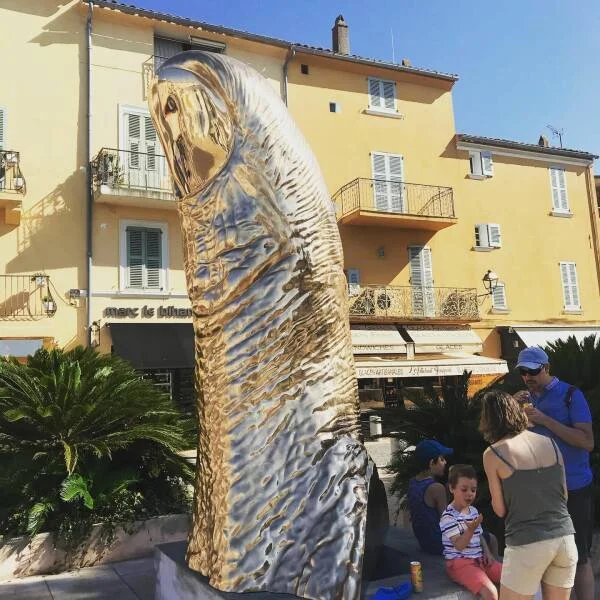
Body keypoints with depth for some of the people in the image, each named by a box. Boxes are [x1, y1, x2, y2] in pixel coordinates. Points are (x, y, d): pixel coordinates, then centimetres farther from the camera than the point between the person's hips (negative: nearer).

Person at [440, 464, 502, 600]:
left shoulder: (474, 511, 11)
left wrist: (487, 553, 4)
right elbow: (459, 545, -21)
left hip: (479, 559, 8)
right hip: (460, 563, -8)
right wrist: (471, 529, -37)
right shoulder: (448, 516, -15)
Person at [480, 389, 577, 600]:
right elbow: (564, 494, 13)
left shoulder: (493, 454, -7)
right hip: (565, 538, 5)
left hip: (527, 543, -5)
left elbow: (500, 510, -2)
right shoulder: (550, 443, 6)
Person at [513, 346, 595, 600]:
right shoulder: (526, 398, 7)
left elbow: (587, 442, -17)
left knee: (579, 558, 4)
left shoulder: (570, 395, -9)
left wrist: (544, 420, -24)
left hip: (573, 489, -5)